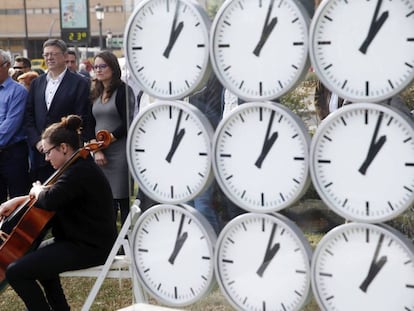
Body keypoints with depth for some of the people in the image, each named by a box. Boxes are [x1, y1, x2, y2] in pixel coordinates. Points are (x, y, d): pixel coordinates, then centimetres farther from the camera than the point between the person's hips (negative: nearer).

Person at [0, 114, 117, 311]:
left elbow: (49, 200, -34)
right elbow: (55, 194, 23)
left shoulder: (80, 172, -22)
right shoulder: (80, 167, 13)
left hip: (89, 248, -11)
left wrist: (37, 190, -11)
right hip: (84, 240, 11)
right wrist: (18, 200, 11)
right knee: (33, 254, 33)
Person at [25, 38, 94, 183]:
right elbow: (29, 116, 12)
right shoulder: (36, 83, 15)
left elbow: (83, 120, -7)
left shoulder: (79, 83, -2)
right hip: (40, 155, 5)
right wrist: (36, 141, -1)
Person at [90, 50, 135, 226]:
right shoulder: (96, 94, 15)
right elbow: (92, 124, 11)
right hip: (100, 156, 6)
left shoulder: (123, 91, -4)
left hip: (119, 154, -6)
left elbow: (127, 123, -10)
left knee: (123, 200, -4)